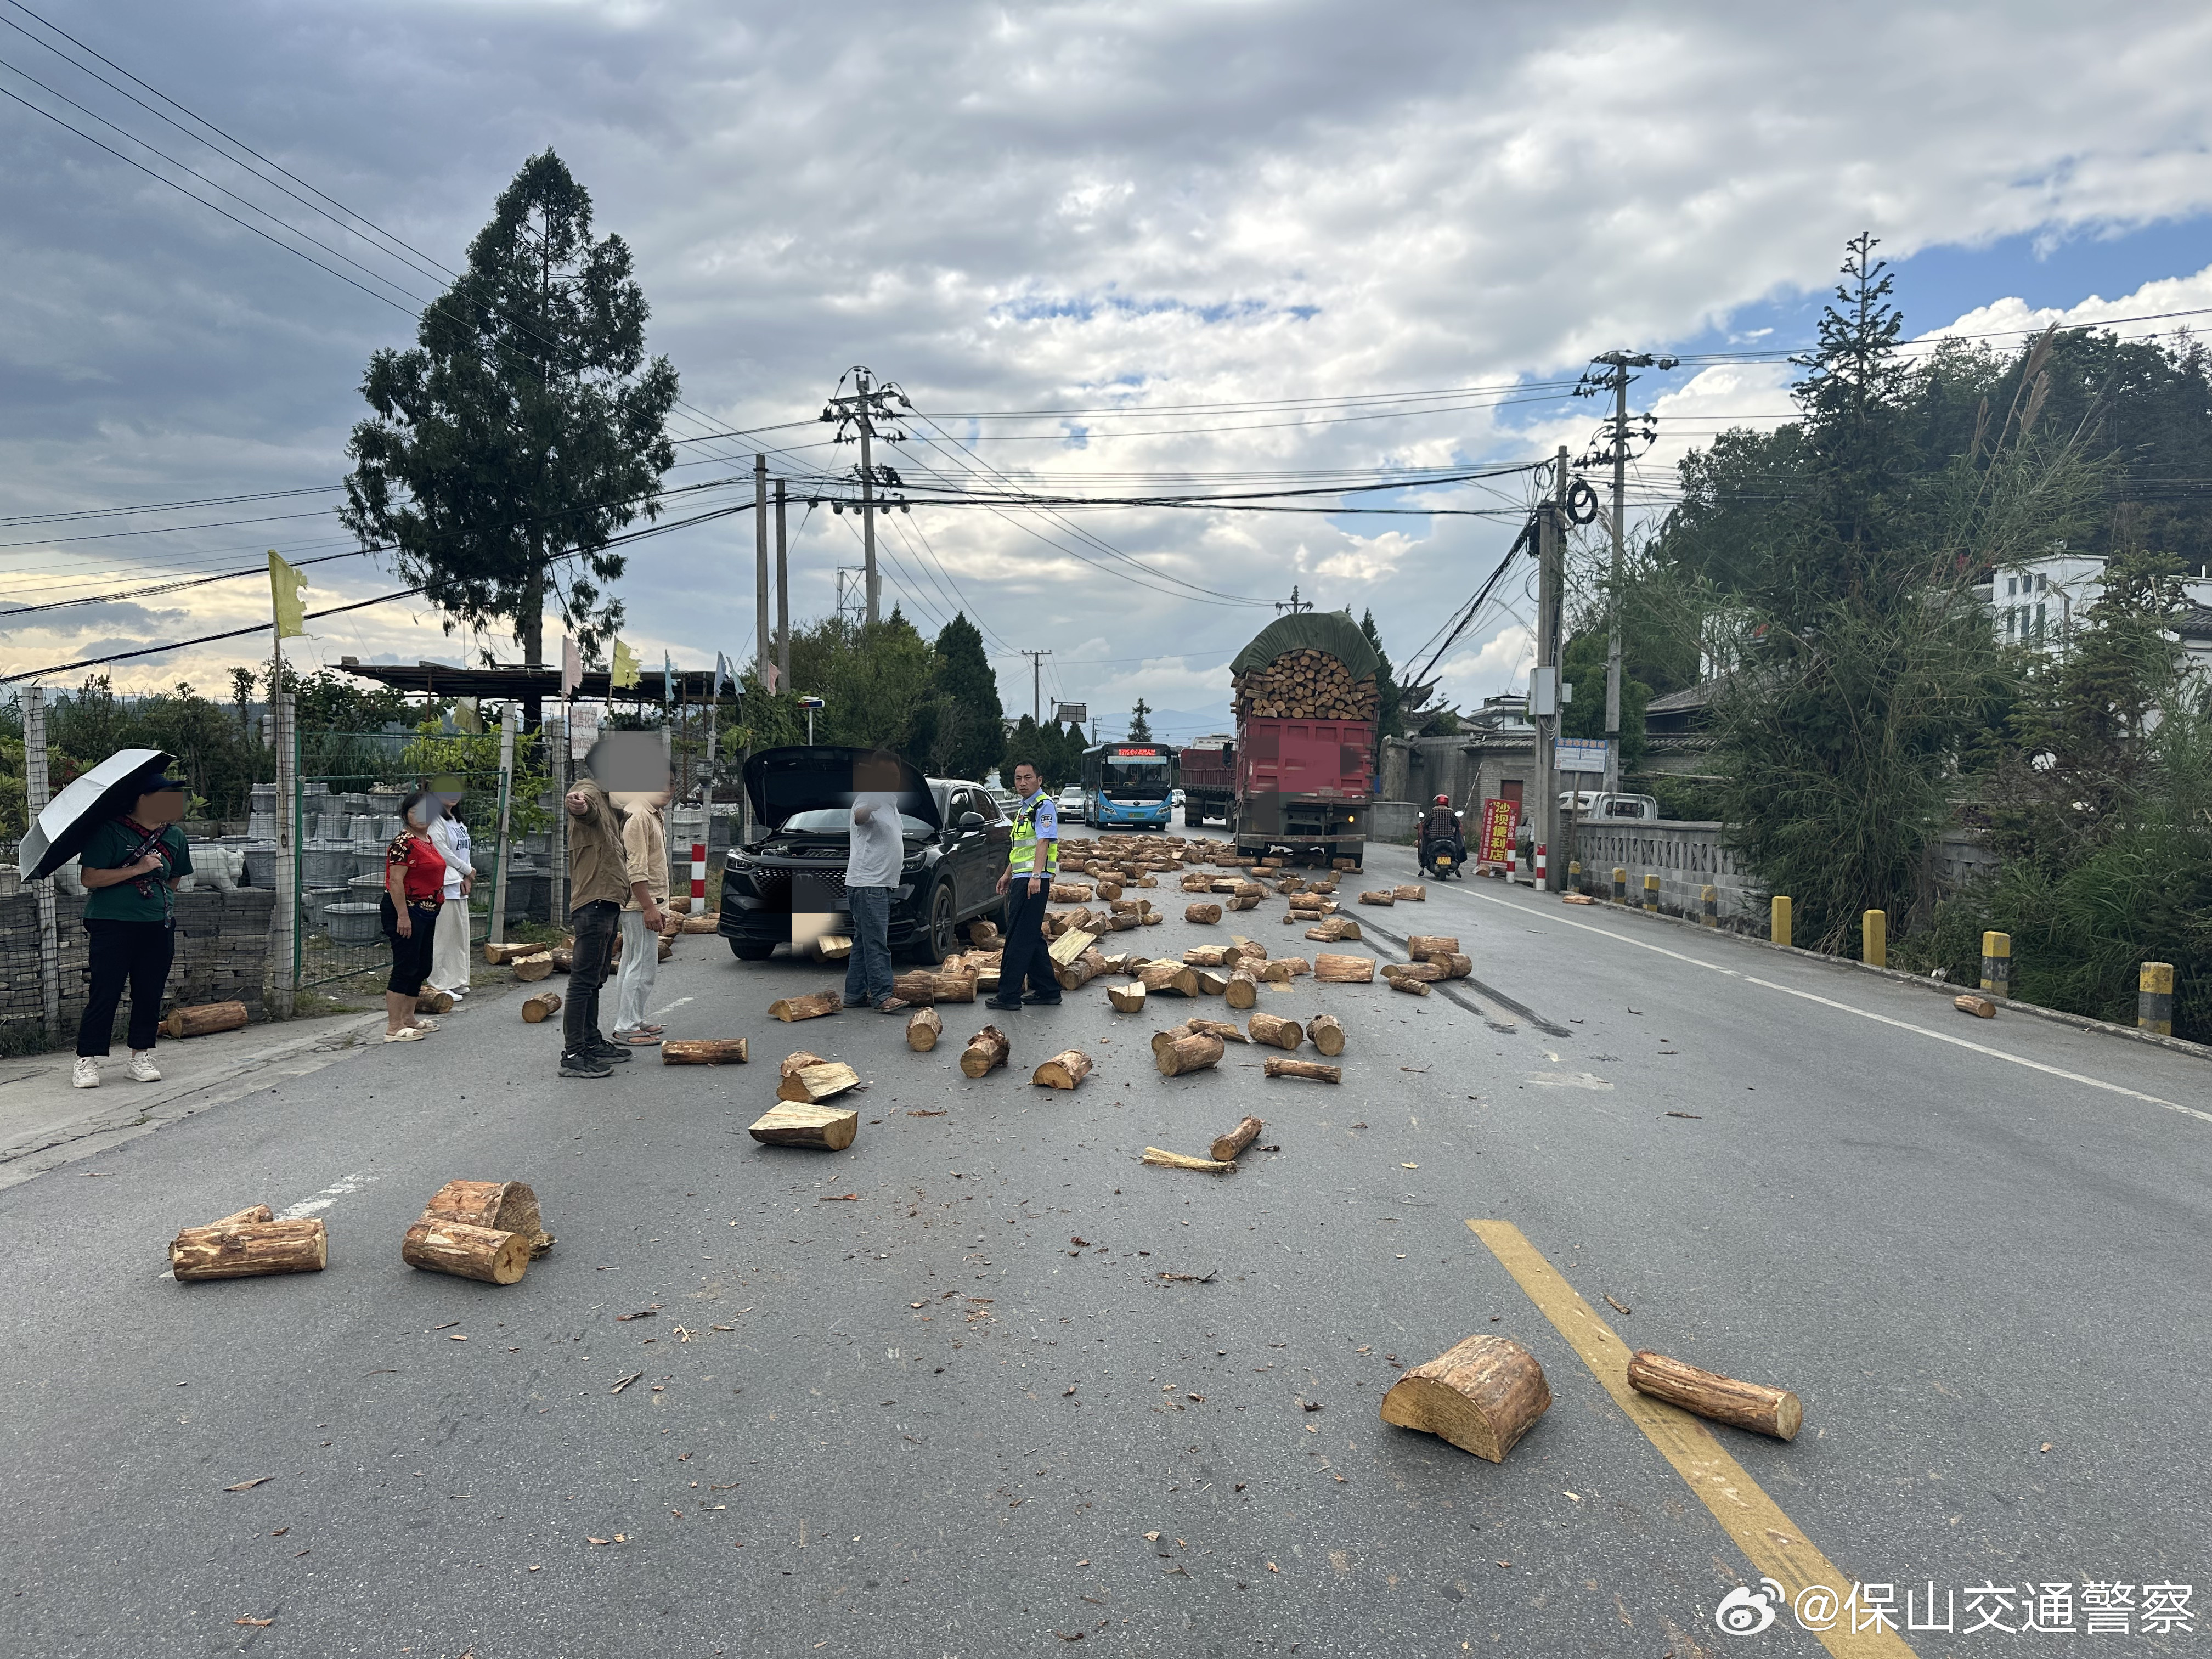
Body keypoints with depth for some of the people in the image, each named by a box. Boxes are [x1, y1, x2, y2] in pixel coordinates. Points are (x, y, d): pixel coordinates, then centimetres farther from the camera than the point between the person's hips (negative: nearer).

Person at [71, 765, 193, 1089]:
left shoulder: (175, 836, 11)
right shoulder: (110, 831, -7)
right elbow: (90, 878, -13)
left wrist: (159, 895, 13)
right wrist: (138, 870, -17)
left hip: (158, 925, 5)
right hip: (112, 925, -5)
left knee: (150, 992, 8)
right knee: (105, 993, -3)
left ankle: (141, 1056, 17)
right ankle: (87, 1061, 6)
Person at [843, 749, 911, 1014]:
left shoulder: (891, 803, 18)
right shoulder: (868, 799, -12)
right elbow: (859, 817, -36)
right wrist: (866, 810, -52)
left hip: (880, 884, 10)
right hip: (867, 883, -10)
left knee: (864, 941, 11)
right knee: (876, 942, -12)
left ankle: (855, 994, 15)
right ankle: (883, 996, -14)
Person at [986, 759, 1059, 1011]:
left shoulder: (1044, 805, -9)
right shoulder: (1023, 807, 21)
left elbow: (1043, 842, -21)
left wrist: (1036, 875, -30)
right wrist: (1008, 874, 27)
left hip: (1034, 880, -10)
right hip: (1021, 878, 10)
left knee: (1020, 938, -8)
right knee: (1031, 936, 13)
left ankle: (1009, 995, -5)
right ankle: (1047, 991, 19)